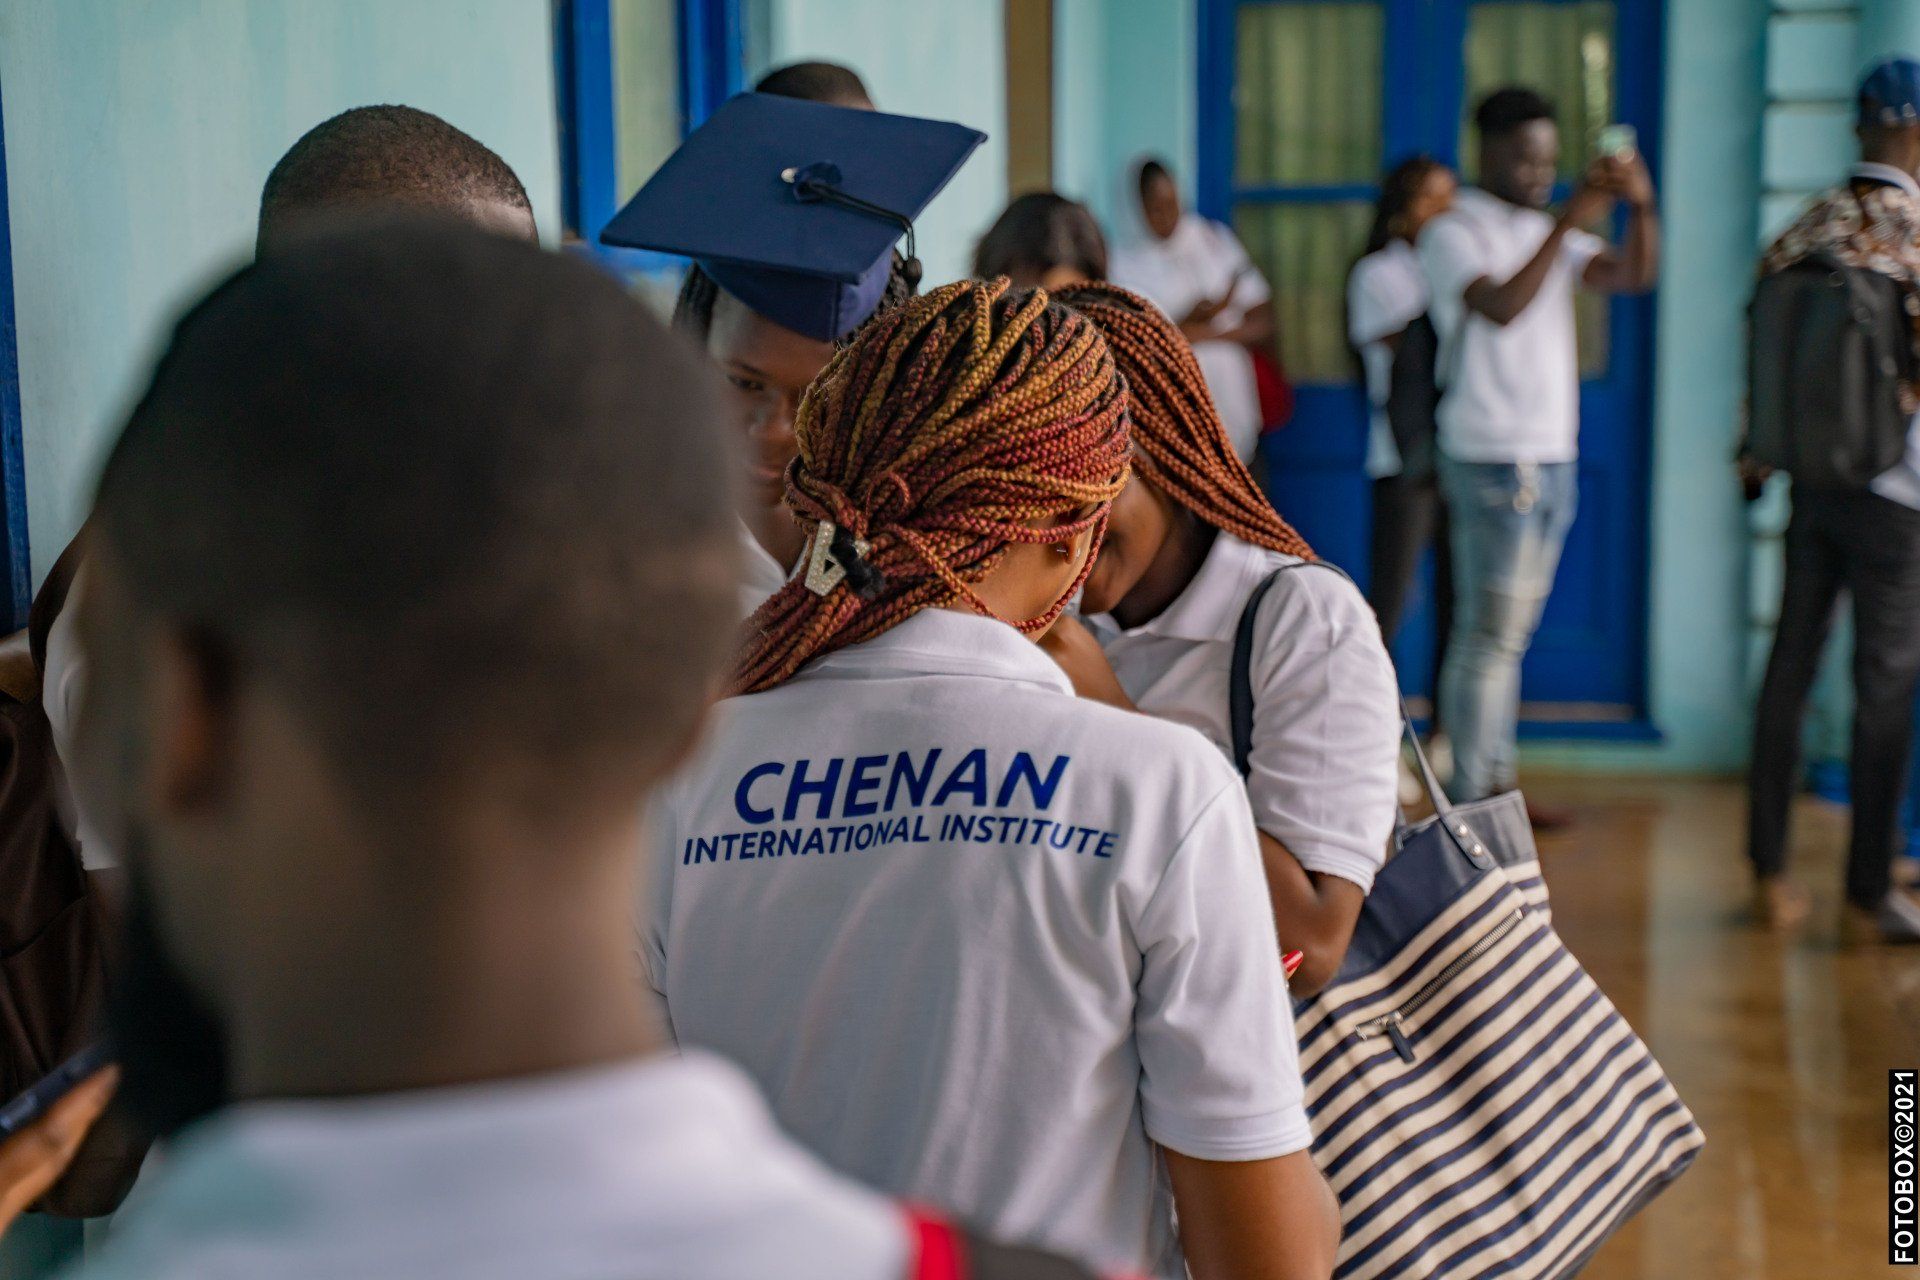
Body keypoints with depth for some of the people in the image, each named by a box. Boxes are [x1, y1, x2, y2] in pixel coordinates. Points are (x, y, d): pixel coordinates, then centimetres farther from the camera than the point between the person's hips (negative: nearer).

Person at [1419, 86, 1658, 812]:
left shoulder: (1547, 233, 18)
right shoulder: (1454, 233, -6)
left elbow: (1632, 276, 8)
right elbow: (1501, 307, -23)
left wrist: (1640, 205, -9)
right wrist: (1570, 220, -25)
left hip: (1552, 456, 8)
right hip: (1493, 459, -8)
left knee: (1508, 634, 11)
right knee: (1490, 635, -8)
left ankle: (1496, 786, 17)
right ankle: (1469, 802, -4)